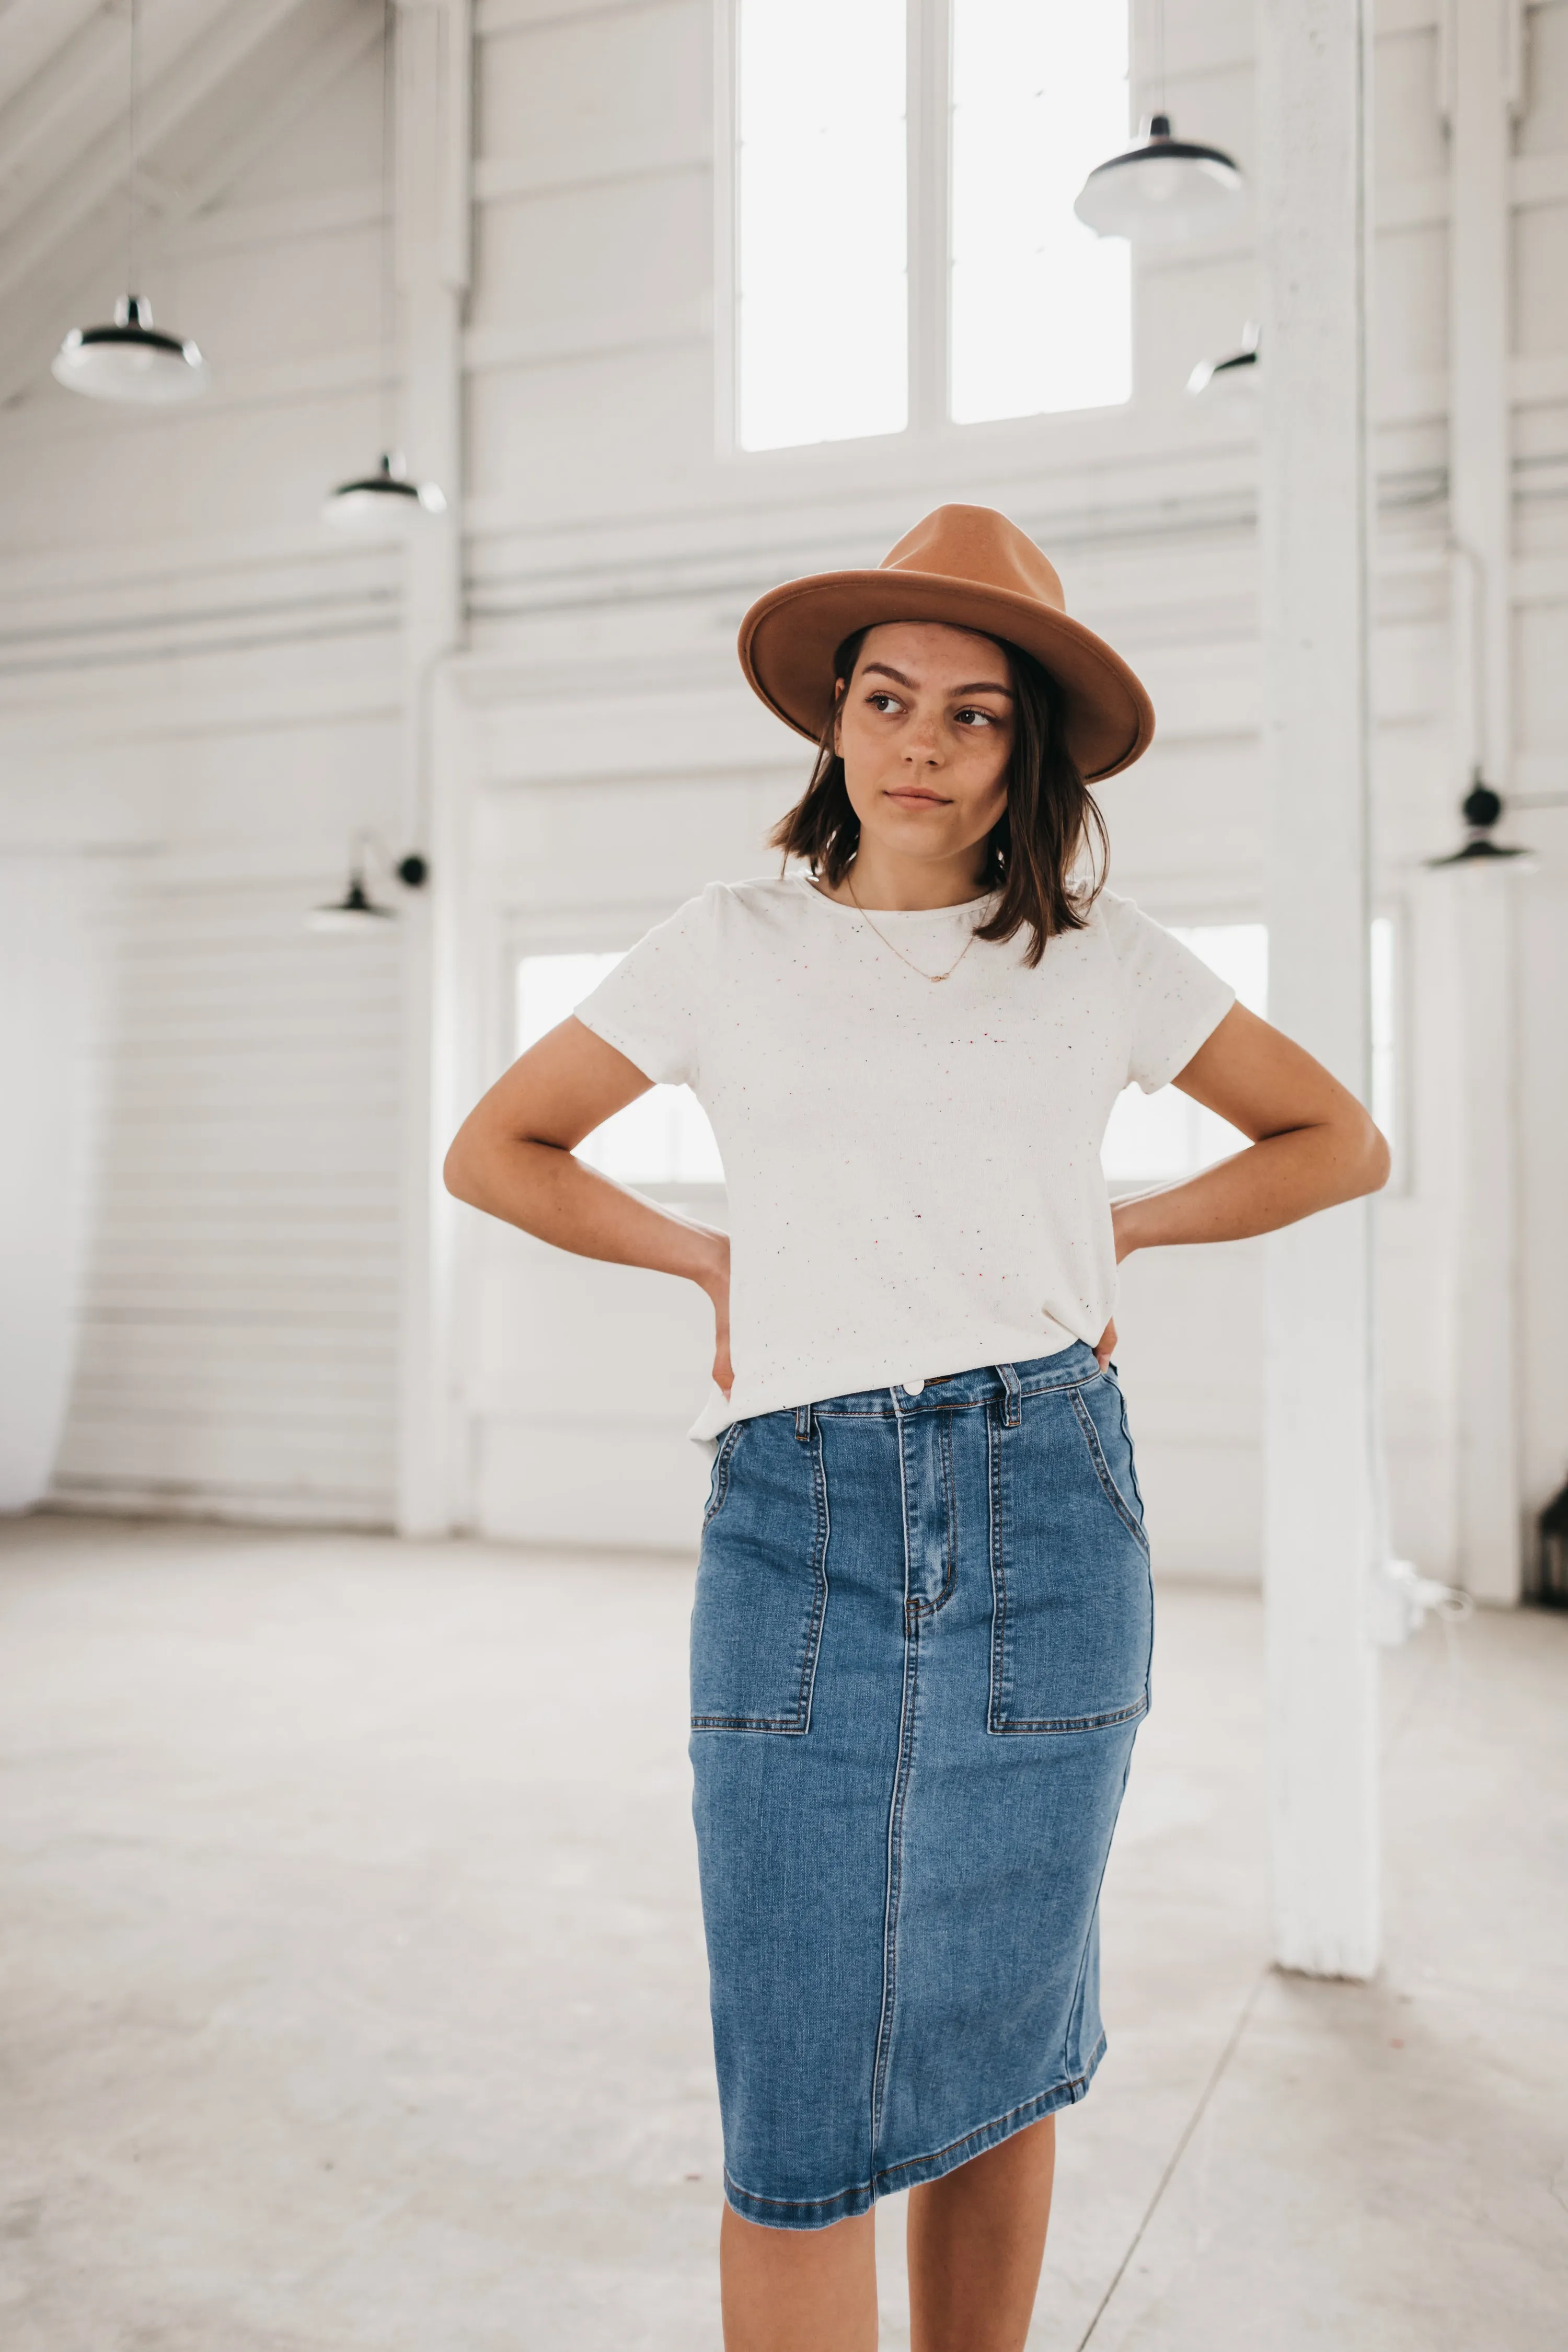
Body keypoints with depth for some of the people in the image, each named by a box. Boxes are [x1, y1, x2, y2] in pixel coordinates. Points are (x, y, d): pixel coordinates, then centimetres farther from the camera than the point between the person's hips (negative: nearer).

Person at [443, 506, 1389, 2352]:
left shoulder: (1099, 957, 8)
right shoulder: (732, 945, 8)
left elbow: (1341, 1142, 17)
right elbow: (494, 1150, 15)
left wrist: (1117, 1233, 8)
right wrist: (710, 1258, 6)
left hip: (1043, 1508, 1)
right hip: (797, 1516, 0)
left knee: (996, 2044, 11)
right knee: (796, 2089, -1)